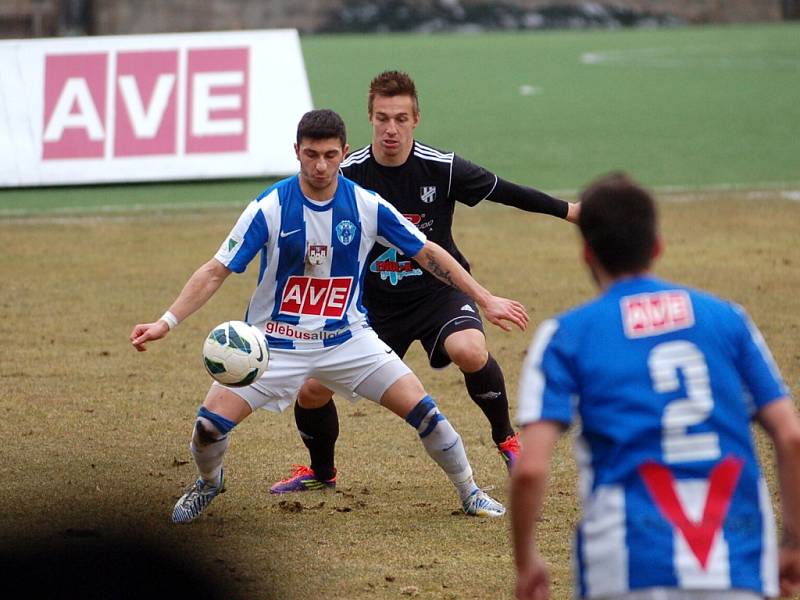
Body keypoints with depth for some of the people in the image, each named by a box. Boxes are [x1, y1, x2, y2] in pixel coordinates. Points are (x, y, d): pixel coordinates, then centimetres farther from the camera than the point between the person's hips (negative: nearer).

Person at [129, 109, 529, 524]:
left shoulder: (368, 207, -10)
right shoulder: (269, 208, -16)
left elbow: (428, 253, 1)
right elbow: (215, 272, -15)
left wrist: (486, 300, 0)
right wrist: (166, 322, -26)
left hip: (346, 337, 2)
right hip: (276, 343, -1)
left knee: (421, 408, -9)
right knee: (211, 423, -15)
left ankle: (470, 494, 13)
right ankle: (208, 483, 20)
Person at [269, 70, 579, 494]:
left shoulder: (442, 169, -14)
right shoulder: (346, 177, -13)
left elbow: (507, 193, -2)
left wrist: (569, 210, 1)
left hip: (438, 289, -2)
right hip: (374, 300, 2)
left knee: (469, 351, -34)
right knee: (312, 390, -6)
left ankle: (506, 440, -7)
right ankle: (321, 471, 27)